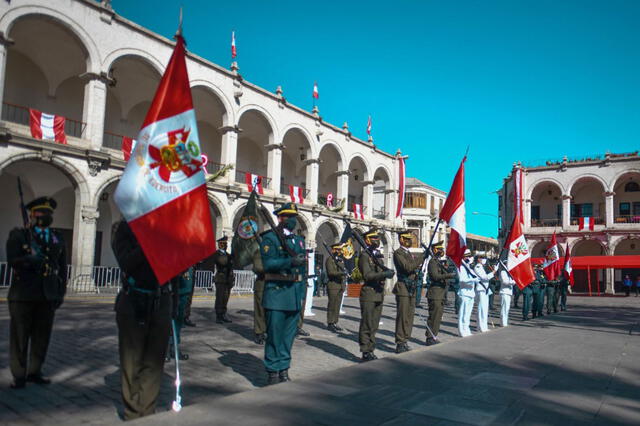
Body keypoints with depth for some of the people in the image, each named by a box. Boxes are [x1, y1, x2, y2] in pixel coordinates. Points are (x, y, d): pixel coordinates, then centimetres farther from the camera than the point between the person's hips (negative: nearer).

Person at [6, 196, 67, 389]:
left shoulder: (58, 240, 13)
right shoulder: (18, 235, 4)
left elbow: (63, 268, 12)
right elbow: (13, 260, -10)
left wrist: (61, 293, 6)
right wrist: (36, 261, -20)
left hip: (48, 296, 3)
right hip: (23, 294, -3)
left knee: (42, 336, 7)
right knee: (20, 336, 3)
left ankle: (34, 372, 18)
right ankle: (19, 375, 12)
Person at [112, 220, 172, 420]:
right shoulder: (124, 227, 1)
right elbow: (127, 263, -12)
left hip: (161, 303, 2)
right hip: (134, 303, -2)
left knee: (154, 362, 8)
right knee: (132, 363, 6)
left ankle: (147, 413, 19)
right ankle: (133, 416, 20)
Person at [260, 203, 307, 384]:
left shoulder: (299, 240, 17)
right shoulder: (270, 238, -3)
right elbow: (267, 264, -15)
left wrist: (302, 291, 15)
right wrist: (290, 261, -25)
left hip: (294, 295, 6)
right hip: (277, 293, -6)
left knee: (289, 335, 12)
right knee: (274, 335, -1)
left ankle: (283, 370, 23)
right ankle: (272, 374, 9)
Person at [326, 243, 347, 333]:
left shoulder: (341, 260, 18)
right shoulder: (330, 259, -7)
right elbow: (331, 272, -18)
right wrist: (341, 273, -30)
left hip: (341, 285, 8)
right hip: (333, 285, -8)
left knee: (337, 305, 9)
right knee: (332, 305, -5)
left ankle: (335, 323, 15)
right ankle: (330, 324, 0)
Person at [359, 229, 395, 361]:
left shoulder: (378, 255, 18)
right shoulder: (365, 255, -8)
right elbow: (367, 275, -18)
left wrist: (388, 272, 0)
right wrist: (384, 274, -25)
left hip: (379, 294, 8)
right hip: (369, 294, -8)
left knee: (374, 325, 11)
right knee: (367, 325, -4)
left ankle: (370, 351, 18)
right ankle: (365, 353, 1)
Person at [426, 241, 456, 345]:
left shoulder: (439, 262, 19)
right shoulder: (432, 261, -12)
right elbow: (435, 276, -22)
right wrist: (450, 275, -24)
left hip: (440, 294, 10)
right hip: (435, 293, -10)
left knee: (438, 316, 13)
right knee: (434, 316, -7)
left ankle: (433, 337, 20)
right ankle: (430, 339, -2)